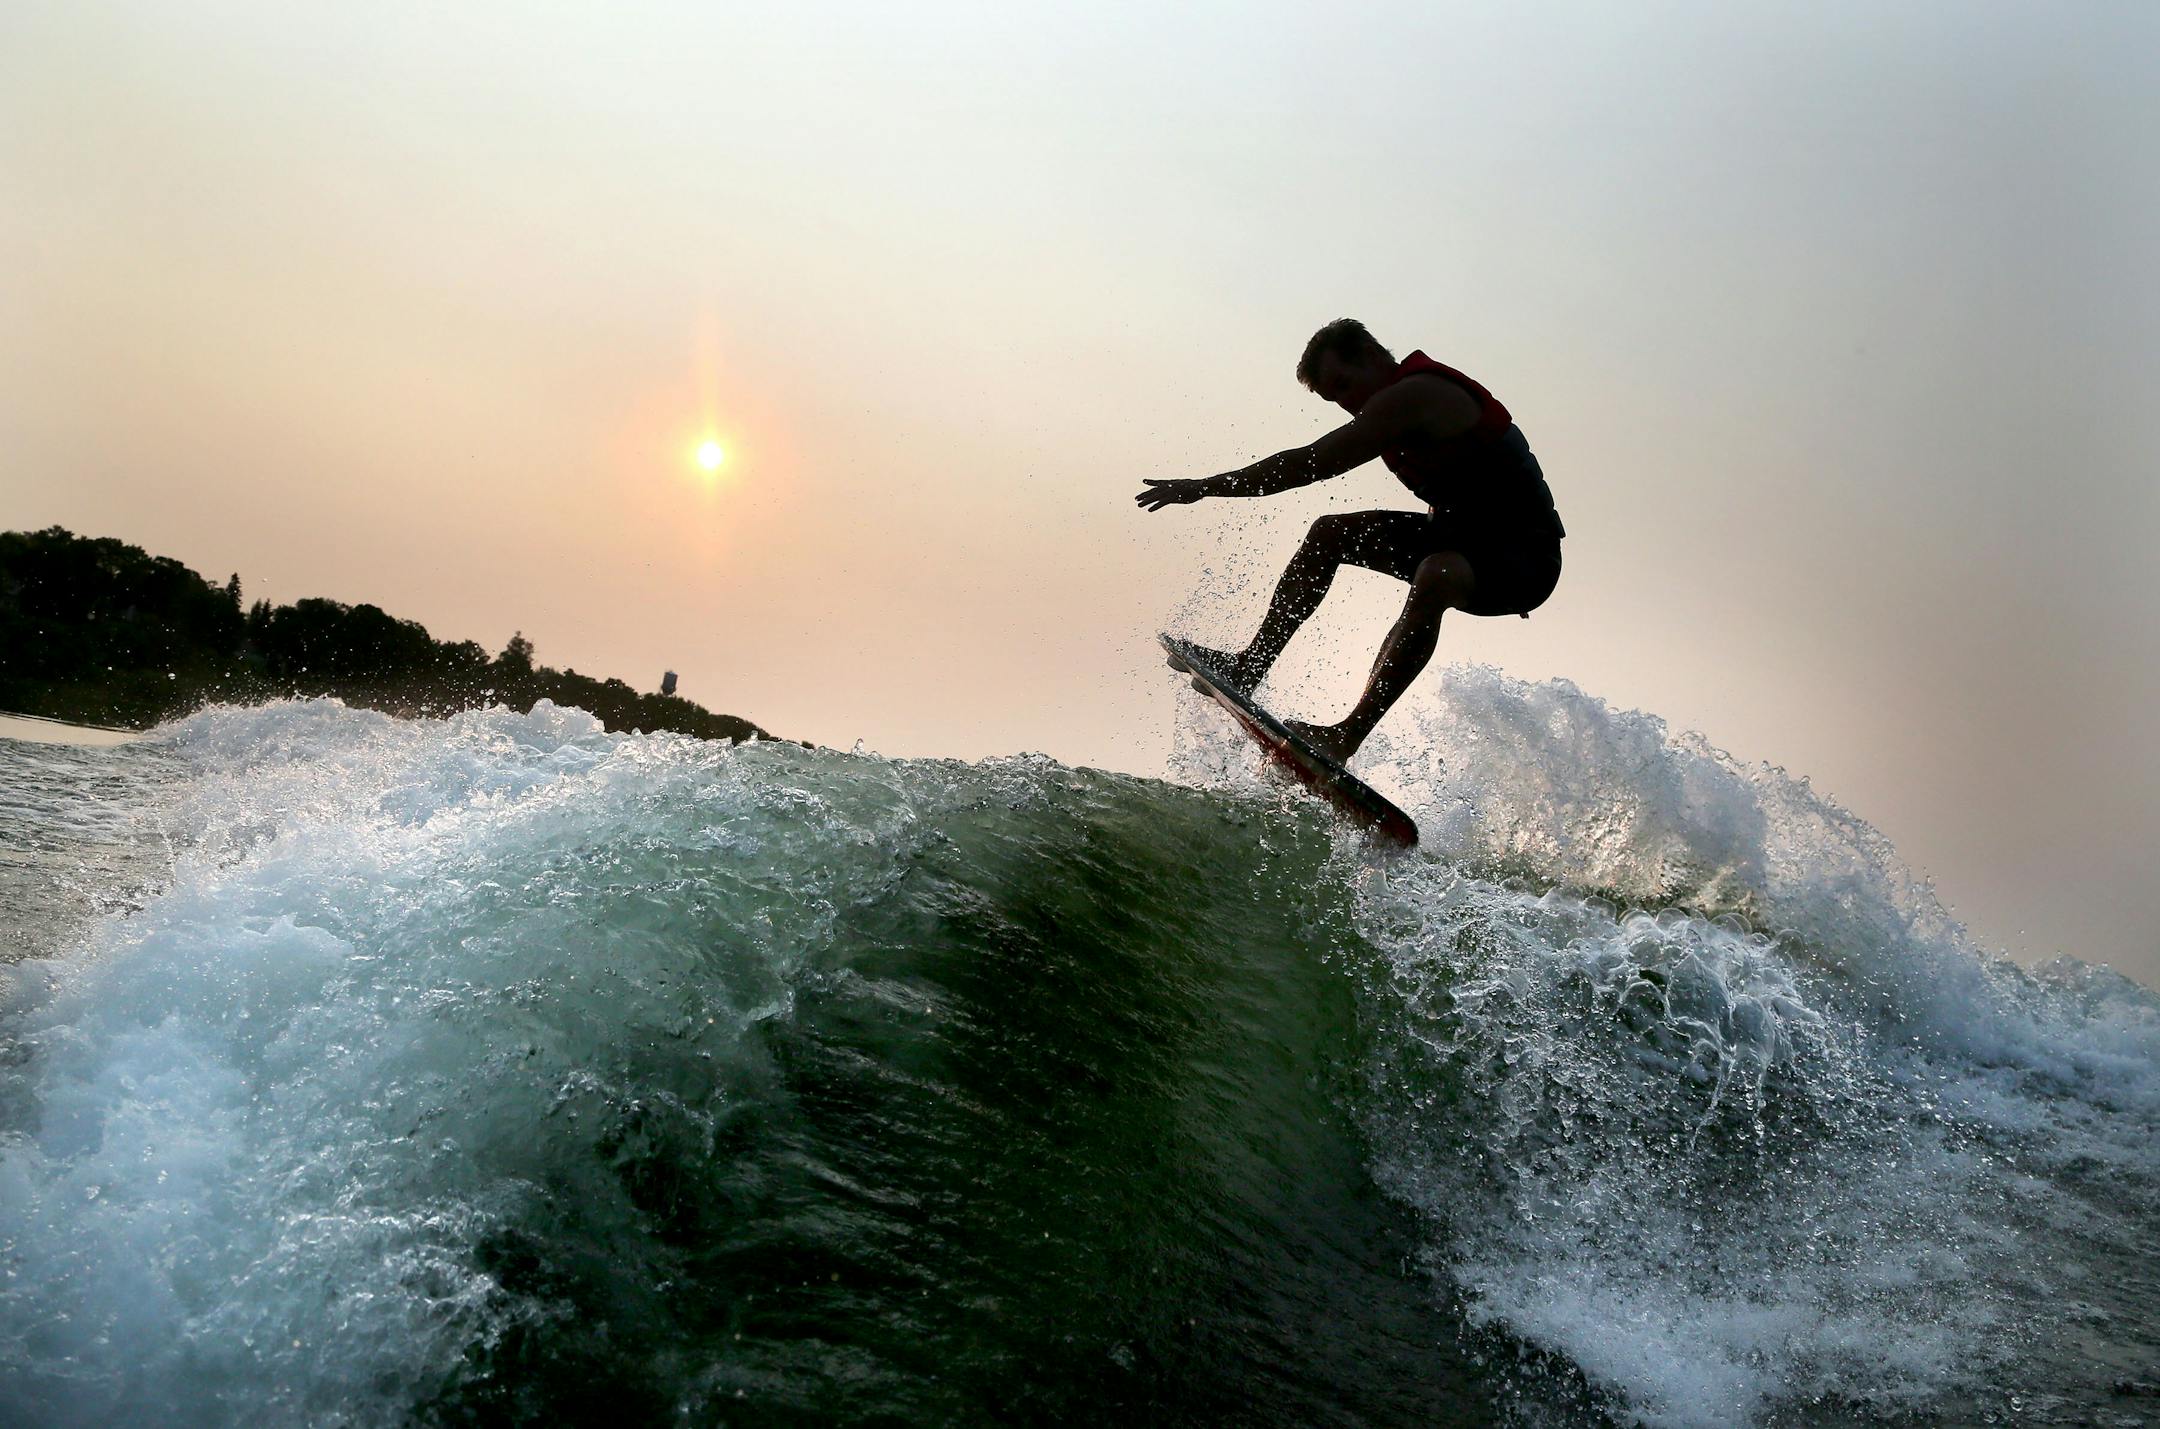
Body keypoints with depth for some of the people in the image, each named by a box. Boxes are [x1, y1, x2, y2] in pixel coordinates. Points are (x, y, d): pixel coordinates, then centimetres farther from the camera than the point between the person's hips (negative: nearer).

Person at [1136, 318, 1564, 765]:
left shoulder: (1411, 396, -22)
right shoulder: (1402, 405, 9)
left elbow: (1310, 464, -25)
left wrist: (1207, 487, -22)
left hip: (1526, 557, -10)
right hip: (1464, 534, 10)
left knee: (1435, 578, -41)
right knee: (1330, 533, 4)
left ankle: (1348, 735, -44)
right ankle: (1251, 664, 0)